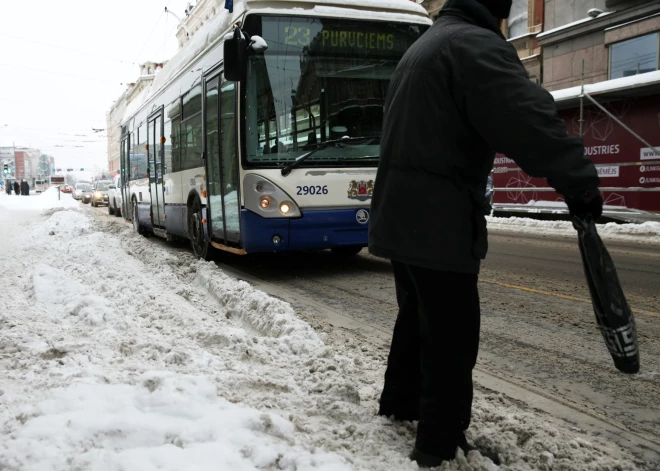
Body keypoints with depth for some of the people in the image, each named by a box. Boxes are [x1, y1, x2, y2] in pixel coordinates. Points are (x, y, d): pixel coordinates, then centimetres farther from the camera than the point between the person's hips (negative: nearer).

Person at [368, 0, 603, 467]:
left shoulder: (425, 46, 21)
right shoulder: (476, 44, -12)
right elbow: (530, 120, -23)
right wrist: (582, 184, -16)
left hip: (401, 213, 10)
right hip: (438, 222, -10)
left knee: (416, 317, 22)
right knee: (451, 337, 0)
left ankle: (399, 404, 36)